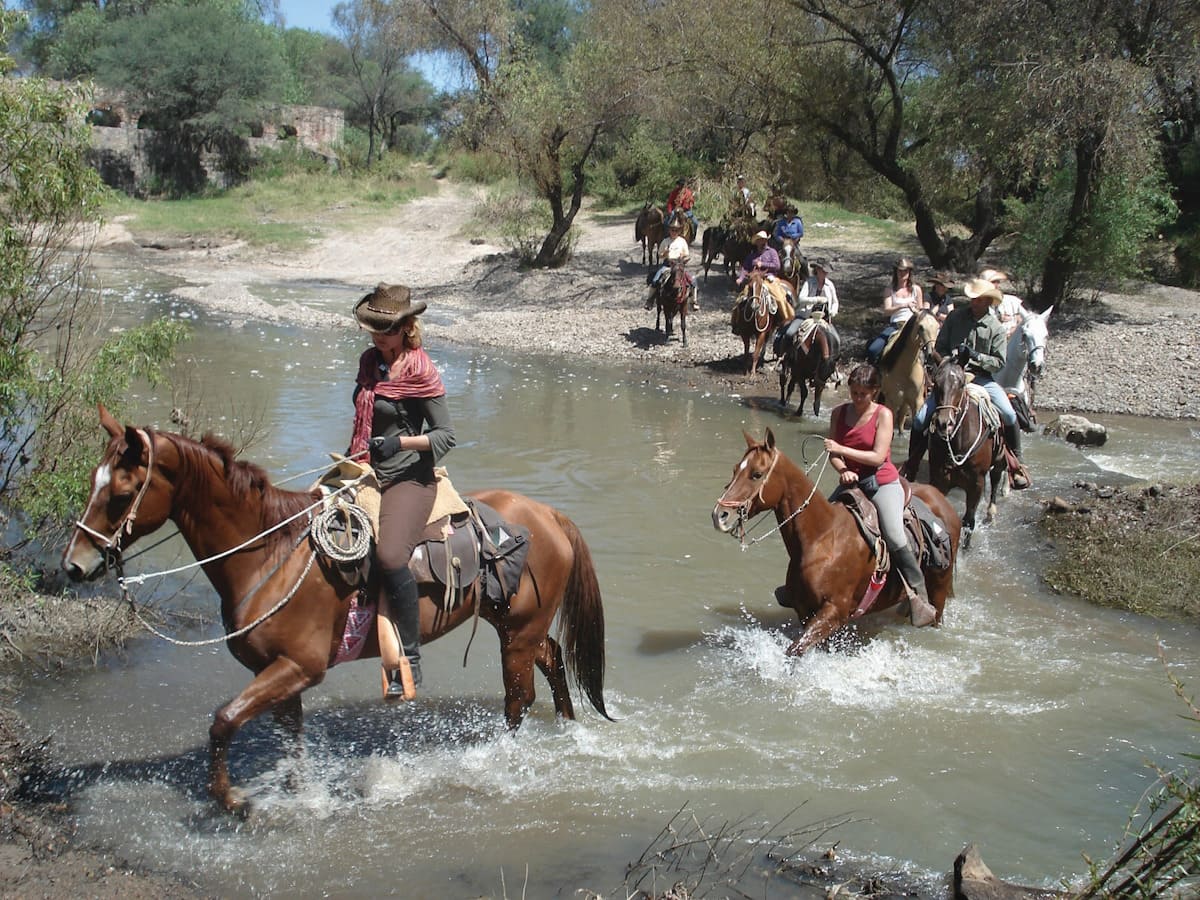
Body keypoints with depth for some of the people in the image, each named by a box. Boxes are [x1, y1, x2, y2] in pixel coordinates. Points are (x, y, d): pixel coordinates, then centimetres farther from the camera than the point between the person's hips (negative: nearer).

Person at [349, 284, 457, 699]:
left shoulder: (420, 371, -11)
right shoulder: (370, 361, 11)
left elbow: (447, 435, -12)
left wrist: (399, 443, -22)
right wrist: (354, 455, 20)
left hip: (409, 477, -8)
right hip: (369, 473, 8)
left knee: (389, 555, -25)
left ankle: (410, 657, -13)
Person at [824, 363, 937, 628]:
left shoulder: (883, 414, -9)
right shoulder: (839, 413, 3)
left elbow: (878, 457, -17)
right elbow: (833, 455, 3)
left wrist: (842, 450, -23)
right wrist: (842, 470, -19)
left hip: (882, 483, -5)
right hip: (850, 482, 5)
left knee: (896, 539, -22)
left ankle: (921, 598, -13)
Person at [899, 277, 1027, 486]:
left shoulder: (996, 328, -2)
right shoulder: (955, 317, 1)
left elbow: (999, 362, -4)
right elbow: (939, 348, 6)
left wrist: (976, 356, -18)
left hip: (981, 378, -1)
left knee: (1009, 416, -19)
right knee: (920, 418, -12)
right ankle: (910, 468, 5)